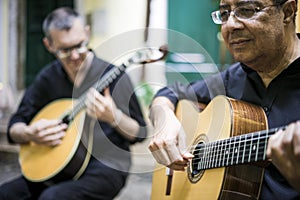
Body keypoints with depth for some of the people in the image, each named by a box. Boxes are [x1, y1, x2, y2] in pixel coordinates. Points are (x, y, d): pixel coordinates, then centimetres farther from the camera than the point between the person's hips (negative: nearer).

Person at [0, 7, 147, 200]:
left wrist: (113, 116, -24)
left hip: (106, 165, -5)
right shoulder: (48, 77, 6)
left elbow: (139, 134, -5)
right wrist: (29, 134, -12)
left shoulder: (113, 76, -8)